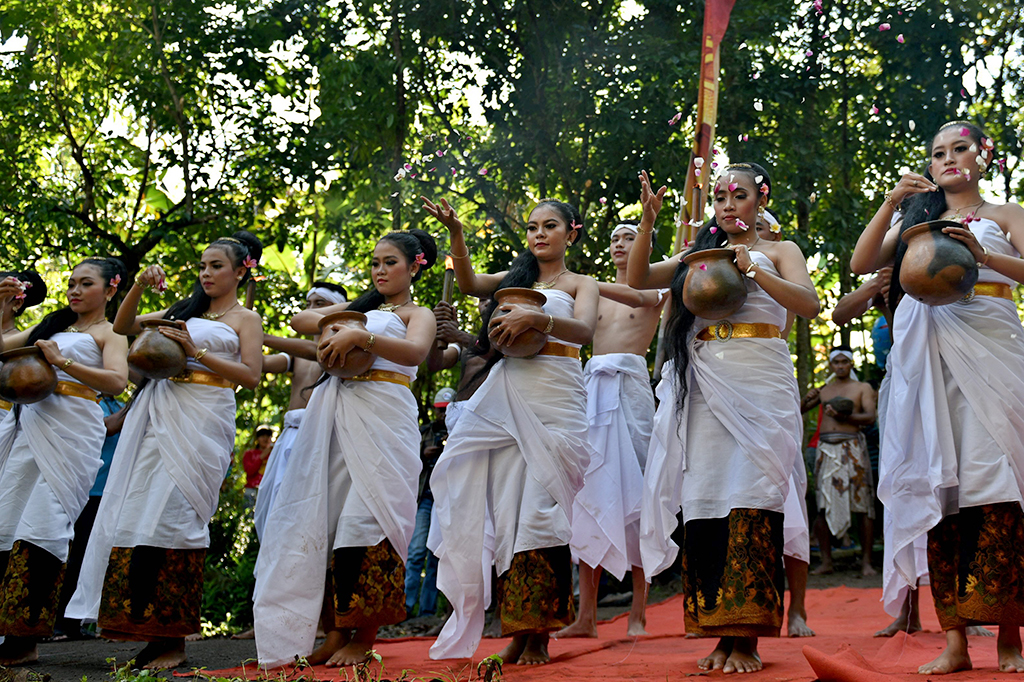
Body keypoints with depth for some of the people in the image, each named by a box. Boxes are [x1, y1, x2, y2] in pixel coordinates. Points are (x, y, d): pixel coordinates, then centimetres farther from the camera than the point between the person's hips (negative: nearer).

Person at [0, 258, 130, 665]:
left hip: (70, 431, -6)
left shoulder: (109, 333, 7)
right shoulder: (52, 325, 24)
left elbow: (117, 381, -11)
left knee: (42, 524, -13)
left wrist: (63, 361, -18)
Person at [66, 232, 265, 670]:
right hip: (161, 416, 5)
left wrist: (197, 352, -10)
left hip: (202, 422, -5)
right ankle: (150, 629, 1)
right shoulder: (184, 312, 22)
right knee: (140, 513, -3)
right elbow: (123, 327, 20)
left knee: (171, 514, -14)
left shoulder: (245, 319, 9)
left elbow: (251, 376, -3)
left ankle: (171, 639, -11)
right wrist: (139, 287, 5)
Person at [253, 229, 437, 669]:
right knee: (325, 515, -2)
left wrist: (358, 336, -22)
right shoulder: (360, 307, 27)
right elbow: (299, 320, 24)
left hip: (383, 417, -5)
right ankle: (336, 631, 2)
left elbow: (415, 352, -12)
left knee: (365, 517, -14)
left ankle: (364, 636, -8)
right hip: (336, 416, 6)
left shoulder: (417, 314, 11)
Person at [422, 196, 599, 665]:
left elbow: (585, 330, -9)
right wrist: (455, 233, -9)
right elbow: (469, 284, 4)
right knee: (507, 509, -3)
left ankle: (540, 634, -6)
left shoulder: (580, 284, 12)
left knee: (542, 508, -9)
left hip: (554, 398, -3)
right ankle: (518, 631, 0)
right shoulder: (515, 278, 23)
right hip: (504, 396, 4)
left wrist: (535, 318, -24)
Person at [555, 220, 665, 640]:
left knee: (633, 491, -9)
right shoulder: (596, 293, 24)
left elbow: (635, 296, -12)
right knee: (590, 492, -2)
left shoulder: (655, 289, 11)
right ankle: (586, 616, -3)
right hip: (593, 385, 4)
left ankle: (638, 616, -8)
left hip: (631, 385, -4)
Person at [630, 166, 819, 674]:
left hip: (759, 384, -3)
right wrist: (647, 221, 2)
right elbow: (637, 279, 14)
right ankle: (721, 632, -1)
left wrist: (754, 271, -16)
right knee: (703, 500, -5)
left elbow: (809, 304, -3)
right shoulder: (699, 254, 23)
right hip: (704, 389, 3)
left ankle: (748, 638, -10)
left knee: (749, 499, -12)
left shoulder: (778, 251, 14)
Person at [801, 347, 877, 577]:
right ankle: (826, 561, 4)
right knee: (823, 505, -1)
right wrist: (807, 398, 1)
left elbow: (870, 418, -4)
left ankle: (866, 562, -3)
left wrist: (844, 416, -16)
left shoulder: (863, 388, 9)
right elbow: (798, 411, 21)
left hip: (851, 448, -3)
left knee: (863, 506, -6)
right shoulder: (824, 390, 19)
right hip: (825, 449, 3)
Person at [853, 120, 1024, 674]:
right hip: (929, 356, 2)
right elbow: (860, 264, 10)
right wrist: (891, 203, 1)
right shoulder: (916, 218, 25)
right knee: (940, 487, -5)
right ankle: (954, 641, -6)